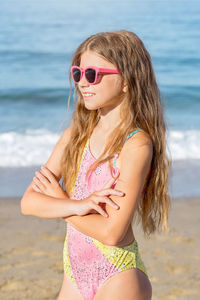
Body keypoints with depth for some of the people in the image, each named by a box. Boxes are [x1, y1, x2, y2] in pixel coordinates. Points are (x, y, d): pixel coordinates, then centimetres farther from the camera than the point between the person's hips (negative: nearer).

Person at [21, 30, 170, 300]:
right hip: (75, 276, 6)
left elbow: (112, 232, -20)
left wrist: (58, 201, -7)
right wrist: (77, 205, -18)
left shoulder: (137, 145, -15)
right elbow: (28, 202, -1)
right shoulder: (75, 135, 4)